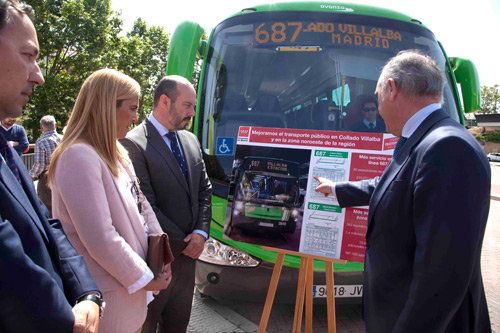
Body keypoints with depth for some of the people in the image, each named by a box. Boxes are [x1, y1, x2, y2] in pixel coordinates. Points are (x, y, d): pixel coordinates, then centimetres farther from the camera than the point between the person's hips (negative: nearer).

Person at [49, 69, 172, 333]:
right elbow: (100, 239, -25)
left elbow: (139, 203, 10)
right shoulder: (79, 157, -23)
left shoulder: (115, 152, 7)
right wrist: (144, 278, -14)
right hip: (108, 291, -8)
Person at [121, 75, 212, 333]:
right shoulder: (133, 143, -16)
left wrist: (201, 232, -5)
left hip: (188, 252, 7)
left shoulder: (191, 140, 8)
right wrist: (183, 242, -12)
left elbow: (204, 190, 9)